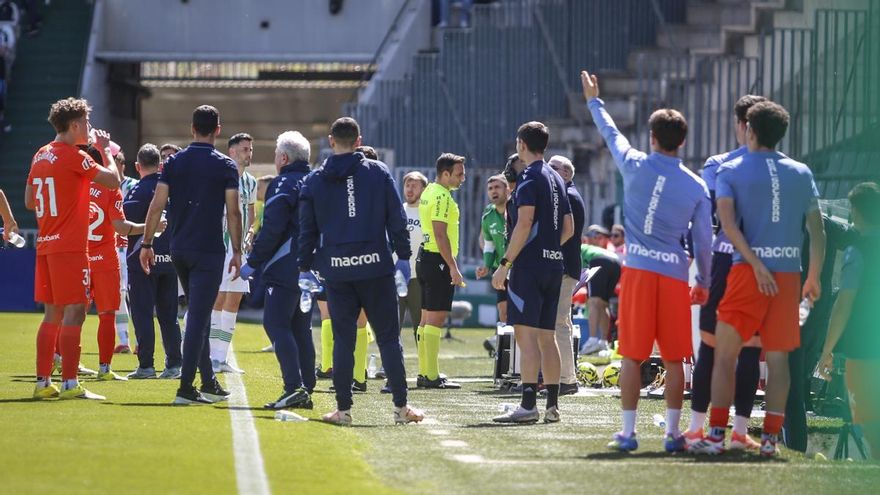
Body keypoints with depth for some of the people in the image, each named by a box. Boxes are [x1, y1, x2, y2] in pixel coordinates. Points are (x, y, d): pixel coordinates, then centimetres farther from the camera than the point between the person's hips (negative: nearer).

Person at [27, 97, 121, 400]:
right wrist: (105, 150, 3)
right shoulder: (74, 157, -12)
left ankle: (42, 382, 12)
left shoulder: (40, 156, 13)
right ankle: (69, 384, -12)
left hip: (45, 245, 8)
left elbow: (29, 202, 19)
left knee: (52, 314, 12)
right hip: (70, 247, -8)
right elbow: (114, 180, -11)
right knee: (74, 312, -8)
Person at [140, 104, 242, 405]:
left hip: (179, 250, 4)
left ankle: (208, 383, 19)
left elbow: (157, 205, 0)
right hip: (209, 251, -4)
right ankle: (185, 388, -11)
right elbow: (233, 212, -6)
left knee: (198, 315, 16)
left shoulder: (174, 162, 4)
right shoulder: (225, 166, -5)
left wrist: (147, 243, 5)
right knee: (198, 317, -5)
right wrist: (237, 251, 2)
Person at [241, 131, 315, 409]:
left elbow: (272, 230, -16)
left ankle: (294, 387, -21)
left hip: (285, 270, -9)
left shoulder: (283, 185, -10)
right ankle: (306, 389, 11)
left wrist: (252, 263, -10)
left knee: (276, 324, -9)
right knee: (301, 328, 13)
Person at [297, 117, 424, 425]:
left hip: (336, 271, 1)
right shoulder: (378, 172, 2)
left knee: (343, 339, 6)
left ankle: (343, 409, 4)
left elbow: (307, 229, 7)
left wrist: (305, 268, 14)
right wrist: (403, 256, 7)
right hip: (376, 268, -1)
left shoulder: (314, 182, 4)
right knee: (388, 337, 4)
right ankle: (401, 406, 2)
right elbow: (397, 218, 1)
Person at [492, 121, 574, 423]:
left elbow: (524, 223, -17)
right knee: (546, 335, 11)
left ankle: (528, 405, -17)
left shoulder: (529, 176, -8)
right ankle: (552, 406, 11)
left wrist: (504, 264, -16)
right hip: (554, 264, 9)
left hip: (530, 265, -9)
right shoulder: (556, 179, 18)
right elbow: (569, 228, 19)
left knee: (526, 332, -11)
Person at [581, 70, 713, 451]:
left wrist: (593, 101, 36)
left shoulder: (635, 166, 0)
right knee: (674, 360, 6)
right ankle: (673, 434, 7)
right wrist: (704, 283, 18)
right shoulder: (696, 187, 1)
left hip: (637, 270, -1)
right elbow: (703, 240, 6)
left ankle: (627, 433, 4)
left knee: (632, 357, 3)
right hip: (675, 274, 1)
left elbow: (611, 134, 19)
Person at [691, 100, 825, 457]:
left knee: (725, 354, 1)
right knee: (777, 358, 7)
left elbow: (728, 222, -12)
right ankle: (770, 438, 4)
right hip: (789, 273, 3)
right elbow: (818, 232, 9)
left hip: (748, 268, -3)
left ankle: (716, 435, -7)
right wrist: (814, 278, 17)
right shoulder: (801, 174, 10)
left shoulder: (730, 172, 2)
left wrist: (756, 264, -15)